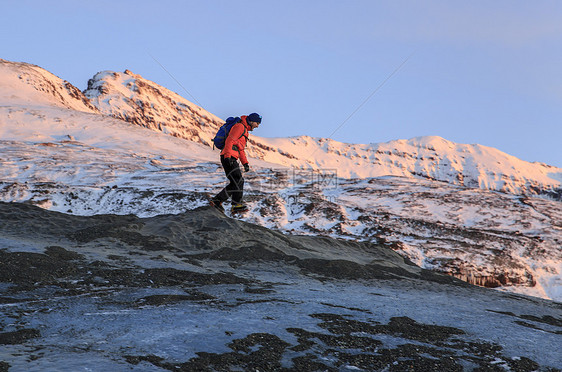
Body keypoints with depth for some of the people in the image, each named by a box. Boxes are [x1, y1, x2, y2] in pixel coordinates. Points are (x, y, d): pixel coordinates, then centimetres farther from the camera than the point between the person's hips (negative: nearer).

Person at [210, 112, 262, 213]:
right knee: (238, 180, -16)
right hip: (228, 158, -10)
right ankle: (237, 204, -19)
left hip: (232, 159, 10)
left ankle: (217, 200, 6)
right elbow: (229, 141, -17)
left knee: (235, 184, 5)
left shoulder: (245, 131, 27)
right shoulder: (240, 127, -5)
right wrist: (228, 156, -27)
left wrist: (245, 163, 22)